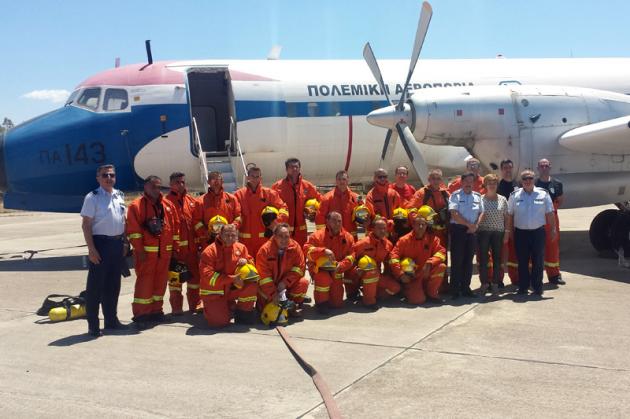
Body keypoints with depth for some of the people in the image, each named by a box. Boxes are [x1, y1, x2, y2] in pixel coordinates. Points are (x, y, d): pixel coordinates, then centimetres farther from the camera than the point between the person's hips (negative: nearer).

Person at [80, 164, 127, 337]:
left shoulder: (119, 196, 12)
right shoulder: (92, 197, -7)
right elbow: (86, 224, -10)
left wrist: (124, 243, 13)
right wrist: (91, 249, -16)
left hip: (117, 243, 7)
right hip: (101, 242, -6)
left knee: (113, 284, 14)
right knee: (95, 285, -2)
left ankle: (111, 319, 26)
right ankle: (93, 325, 3)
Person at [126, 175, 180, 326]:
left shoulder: (168, 205, 13)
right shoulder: (136, 205, -4)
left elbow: (175, 227, 15)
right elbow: (133, 230, -10)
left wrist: (175, 247, 11)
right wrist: (139, 250, -14)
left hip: (165, 251, 6)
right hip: (146, 251, -5)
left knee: (161, 280, 10)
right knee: (144, 281, -5)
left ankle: (155, 310, 21)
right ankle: (140, 314, -1)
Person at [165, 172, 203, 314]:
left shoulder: (193, 201, 11)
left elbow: (198, 221, 12)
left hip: (192, 246, 5)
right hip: (175, 246, -5)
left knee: (194, 274, 12)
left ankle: (195, 305, 23)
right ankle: (176, 307, 12)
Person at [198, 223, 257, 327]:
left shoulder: (241, 248, 0)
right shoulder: (210, 251, -16)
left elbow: (251, 263, 9)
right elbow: (207, 275, -23)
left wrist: (246, 261, -18)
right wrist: (232, 279, -26)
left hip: (232, 289, 4)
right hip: (214, 292, -4)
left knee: (252, 285, -22)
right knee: (219, 321, -19)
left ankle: (244, 312, 0)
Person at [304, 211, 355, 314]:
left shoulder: (348, 237, -2)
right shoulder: (318, 236, -13)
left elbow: (351, 255, -2)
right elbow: (307, 249, -21)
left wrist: (341, 265, -21)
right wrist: (323, 251, -33)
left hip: (336, 271, 4)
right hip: (319, 269, -3)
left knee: (337, 303, 1)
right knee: (324, 279, -40)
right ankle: (321, 302, -13)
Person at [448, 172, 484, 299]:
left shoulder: (477, 196, 11)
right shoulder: (455, 195, -4)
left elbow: (481, 212, 10)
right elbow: (454, 214, -13)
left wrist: (475, 225, -8)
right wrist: (469, 224, -12)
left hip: (472, 231, 5)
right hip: (458, 229, -5)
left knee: (468, 260, 8)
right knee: (457, 260, -3)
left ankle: (466, 288, 15)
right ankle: (455, 290, 2)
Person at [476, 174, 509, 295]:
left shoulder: (502, 199, 7)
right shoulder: (480, 199, 2)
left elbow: (506, 217, 8)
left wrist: (507, 232, 4)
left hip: (498, 232, 2)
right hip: (483, 231, -1)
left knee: (497, 258, 4)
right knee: (483, 258, -2)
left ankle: (495, 282, 13)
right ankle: (484, 282, 6)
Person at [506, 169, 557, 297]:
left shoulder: (543, 194, 4)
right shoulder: (514, 195, 4)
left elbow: (549, 214, 6)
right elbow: (509, 215, 6)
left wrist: (553, 229, 3)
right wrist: (508, 231, 4)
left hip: (538, 232, 0)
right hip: (521, 232, 0)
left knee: (538, 261, 3)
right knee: (522, 262, 4)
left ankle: (538, 287, 12)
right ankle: (523, 287, 13)